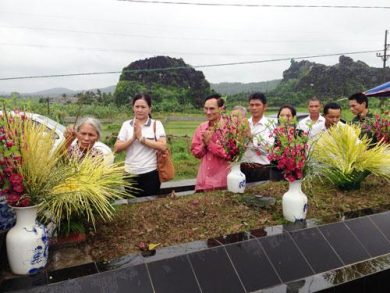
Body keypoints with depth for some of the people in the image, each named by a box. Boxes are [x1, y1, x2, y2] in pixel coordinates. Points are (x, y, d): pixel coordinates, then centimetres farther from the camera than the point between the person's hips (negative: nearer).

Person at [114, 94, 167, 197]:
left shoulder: (156, 124, -3)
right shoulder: (126, 125, 4)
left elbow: (163, 146, -14)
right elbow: (117, 148, -2)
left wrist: (141, 138, -16)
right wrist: (133, 138, -15)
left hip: (150, 173, -2)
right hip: (130, 173, 3)